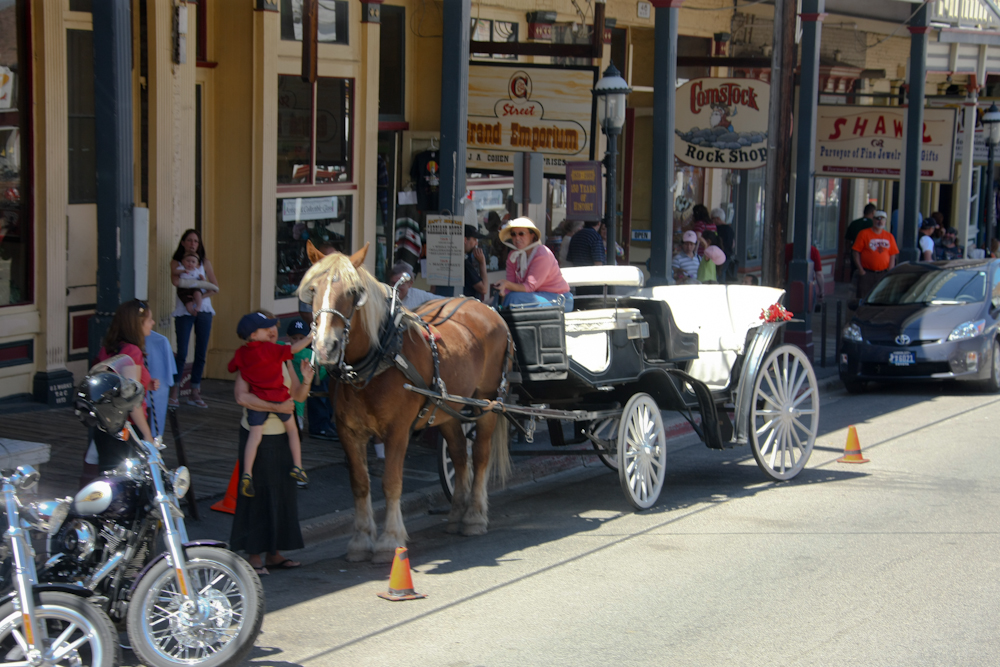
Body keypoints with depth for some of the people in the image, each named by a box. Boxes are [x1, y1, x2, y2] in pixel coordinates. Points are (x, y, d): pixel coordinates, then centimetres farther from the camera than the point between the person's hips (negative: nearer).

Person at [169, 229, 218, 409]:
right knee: (182, 353, -9)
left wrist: (200, 296, -12)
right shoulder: (176, 262, 4)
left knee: (201, 353, 3)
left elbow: (215, 286, 3)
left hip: (203, 310, 3)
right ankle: (174, 392, 0)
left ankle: (195, 393, 10)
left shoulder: (204, 262, 9)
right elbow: (176, 281, -15)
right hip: (184, 311, -3)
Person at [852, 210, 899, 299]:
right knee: (864, 298, -6)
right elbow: (855, 252, -1)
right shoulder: (864, 233, 3)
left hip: (883, 274, 3)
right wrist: (860, 269, -9)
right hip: (867, 273, -3)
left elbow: (893, 256, 11)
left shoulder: (889, 236, 12)